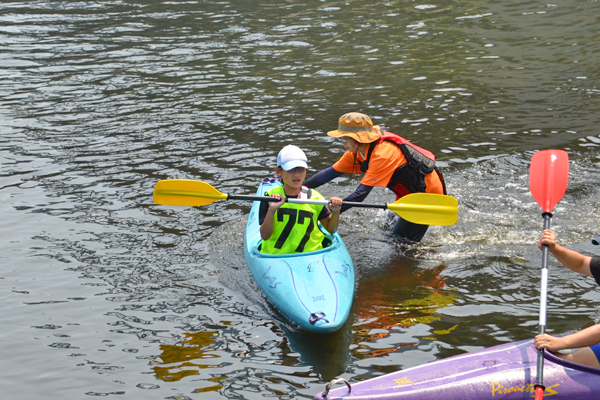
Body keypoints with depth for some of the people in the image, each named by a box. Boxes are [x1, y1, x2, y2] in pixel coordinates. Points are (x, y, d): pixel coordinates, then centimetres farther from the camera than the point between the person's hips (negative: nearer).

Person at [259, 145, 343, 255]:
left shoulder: (314, 197, 6)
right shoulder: (270, 196, 1)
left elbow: (331, 229, 16)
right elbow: (265, 236, -6)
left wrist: (335, 212, -3)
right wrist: (271, 210, -19)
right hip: (275, 255, -1)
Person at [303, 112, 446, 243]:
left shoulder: (382, 154, -34)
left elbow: (361, 193, -37)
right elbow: (330, 172, -1)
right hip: (408, 194, 9)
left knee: (404, 242, -4)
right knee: (392, 235, 19)